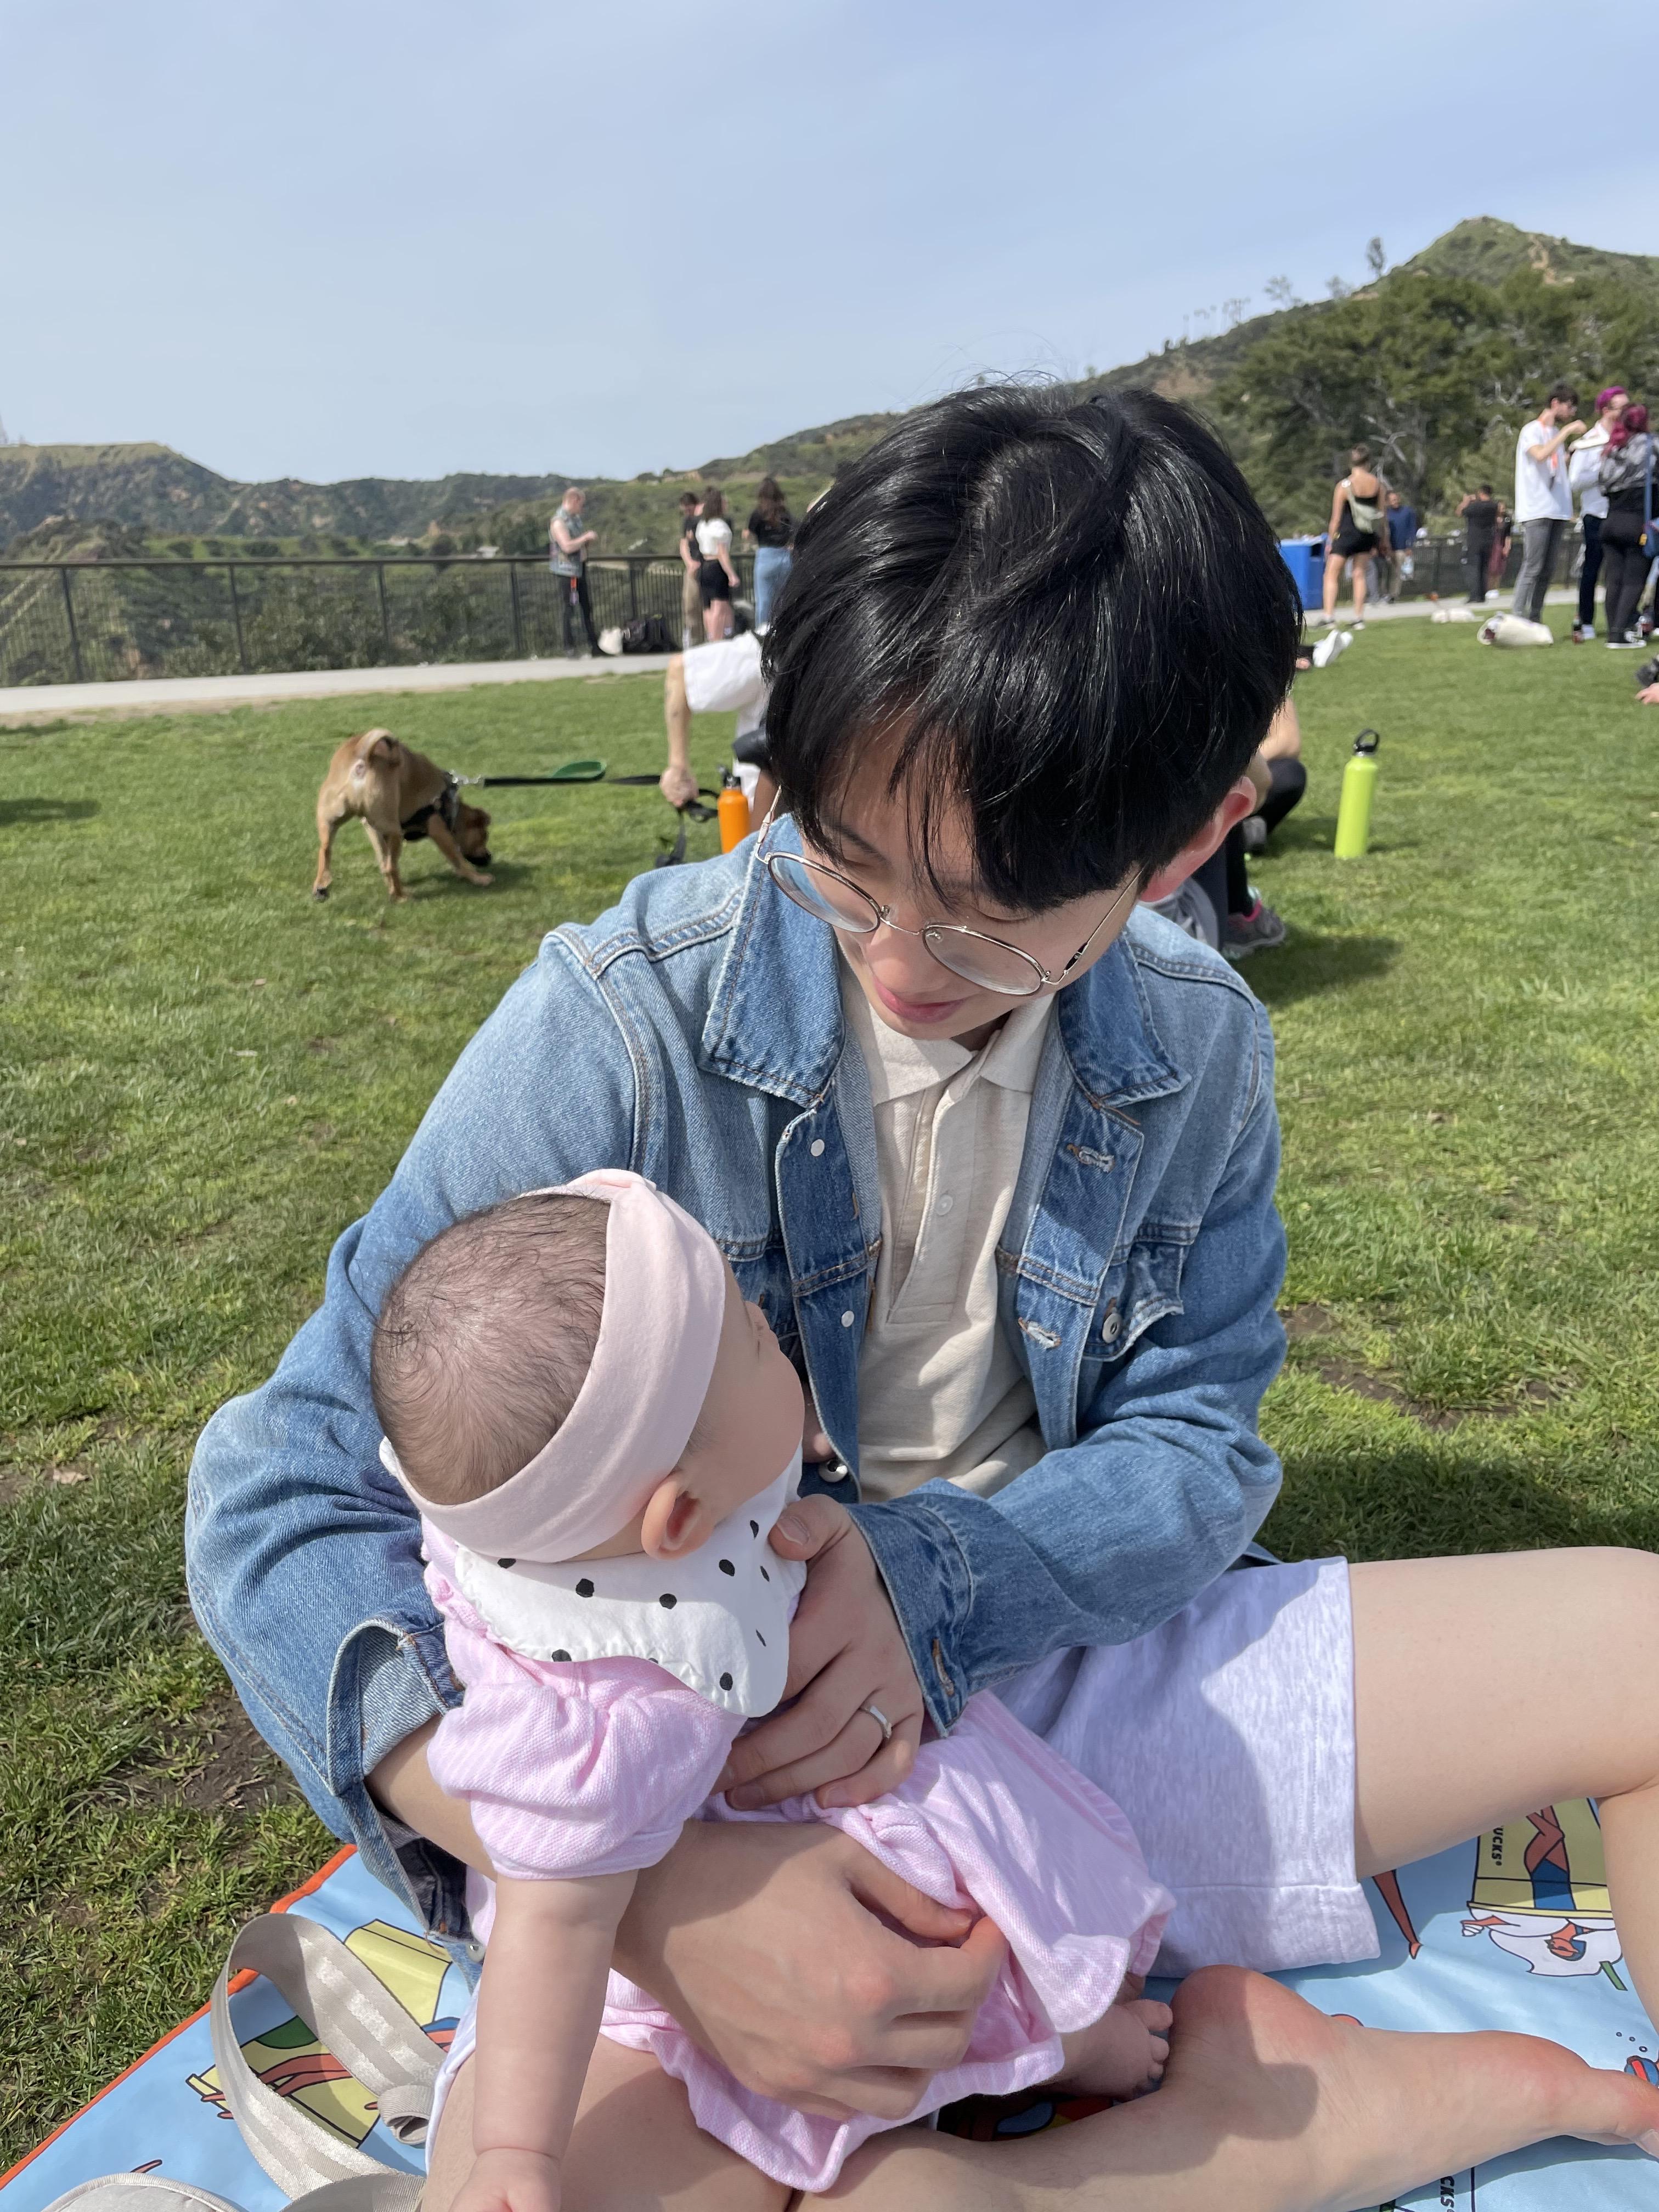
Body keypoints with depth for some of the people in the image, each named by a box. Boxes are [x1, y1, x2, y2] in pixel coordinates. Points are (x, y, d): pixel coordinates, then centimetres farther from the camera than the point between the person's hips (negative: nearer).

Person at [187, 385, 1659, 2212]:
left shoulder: (1197, 1048, -7)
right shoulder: (625, 1019, -20)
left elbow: (1194, 1445, -2)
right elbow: (283, 1492, -19)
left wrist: (927, 1580, -24)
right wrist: (638, 1885, -34)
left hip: (1051, 1653, 3)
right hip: (711, 1746, -1)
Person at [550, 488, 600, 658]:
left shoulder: (575, 518, 12)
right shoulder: (559, 522, -17)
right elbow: (567, 546, -28)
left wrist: (589, 540, 6)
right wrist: (586, 537, -18)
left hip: (580, 569, 9)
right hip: (568, 571, -9)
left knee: (587, 606, 15)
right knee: (570, 610, -6)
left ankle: (593, 643, 25)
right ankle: (570, 647, 1)